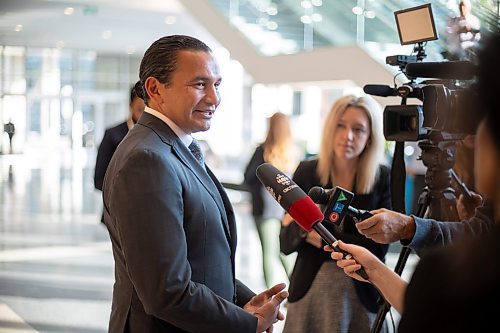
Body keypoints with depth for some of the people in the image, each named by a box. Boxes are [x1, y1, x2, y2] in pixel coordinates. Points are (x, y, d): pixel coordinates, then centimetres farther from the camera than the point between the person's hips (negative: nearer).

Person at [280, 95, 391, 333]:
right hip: (309, 291, 1)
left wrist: (322, 238, -16)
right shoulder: (307, 172, -3)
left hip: (362, 294, -1)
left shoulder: (383, 178, -7)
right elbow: (286, 244, -3)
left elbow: (378, 248, -11)